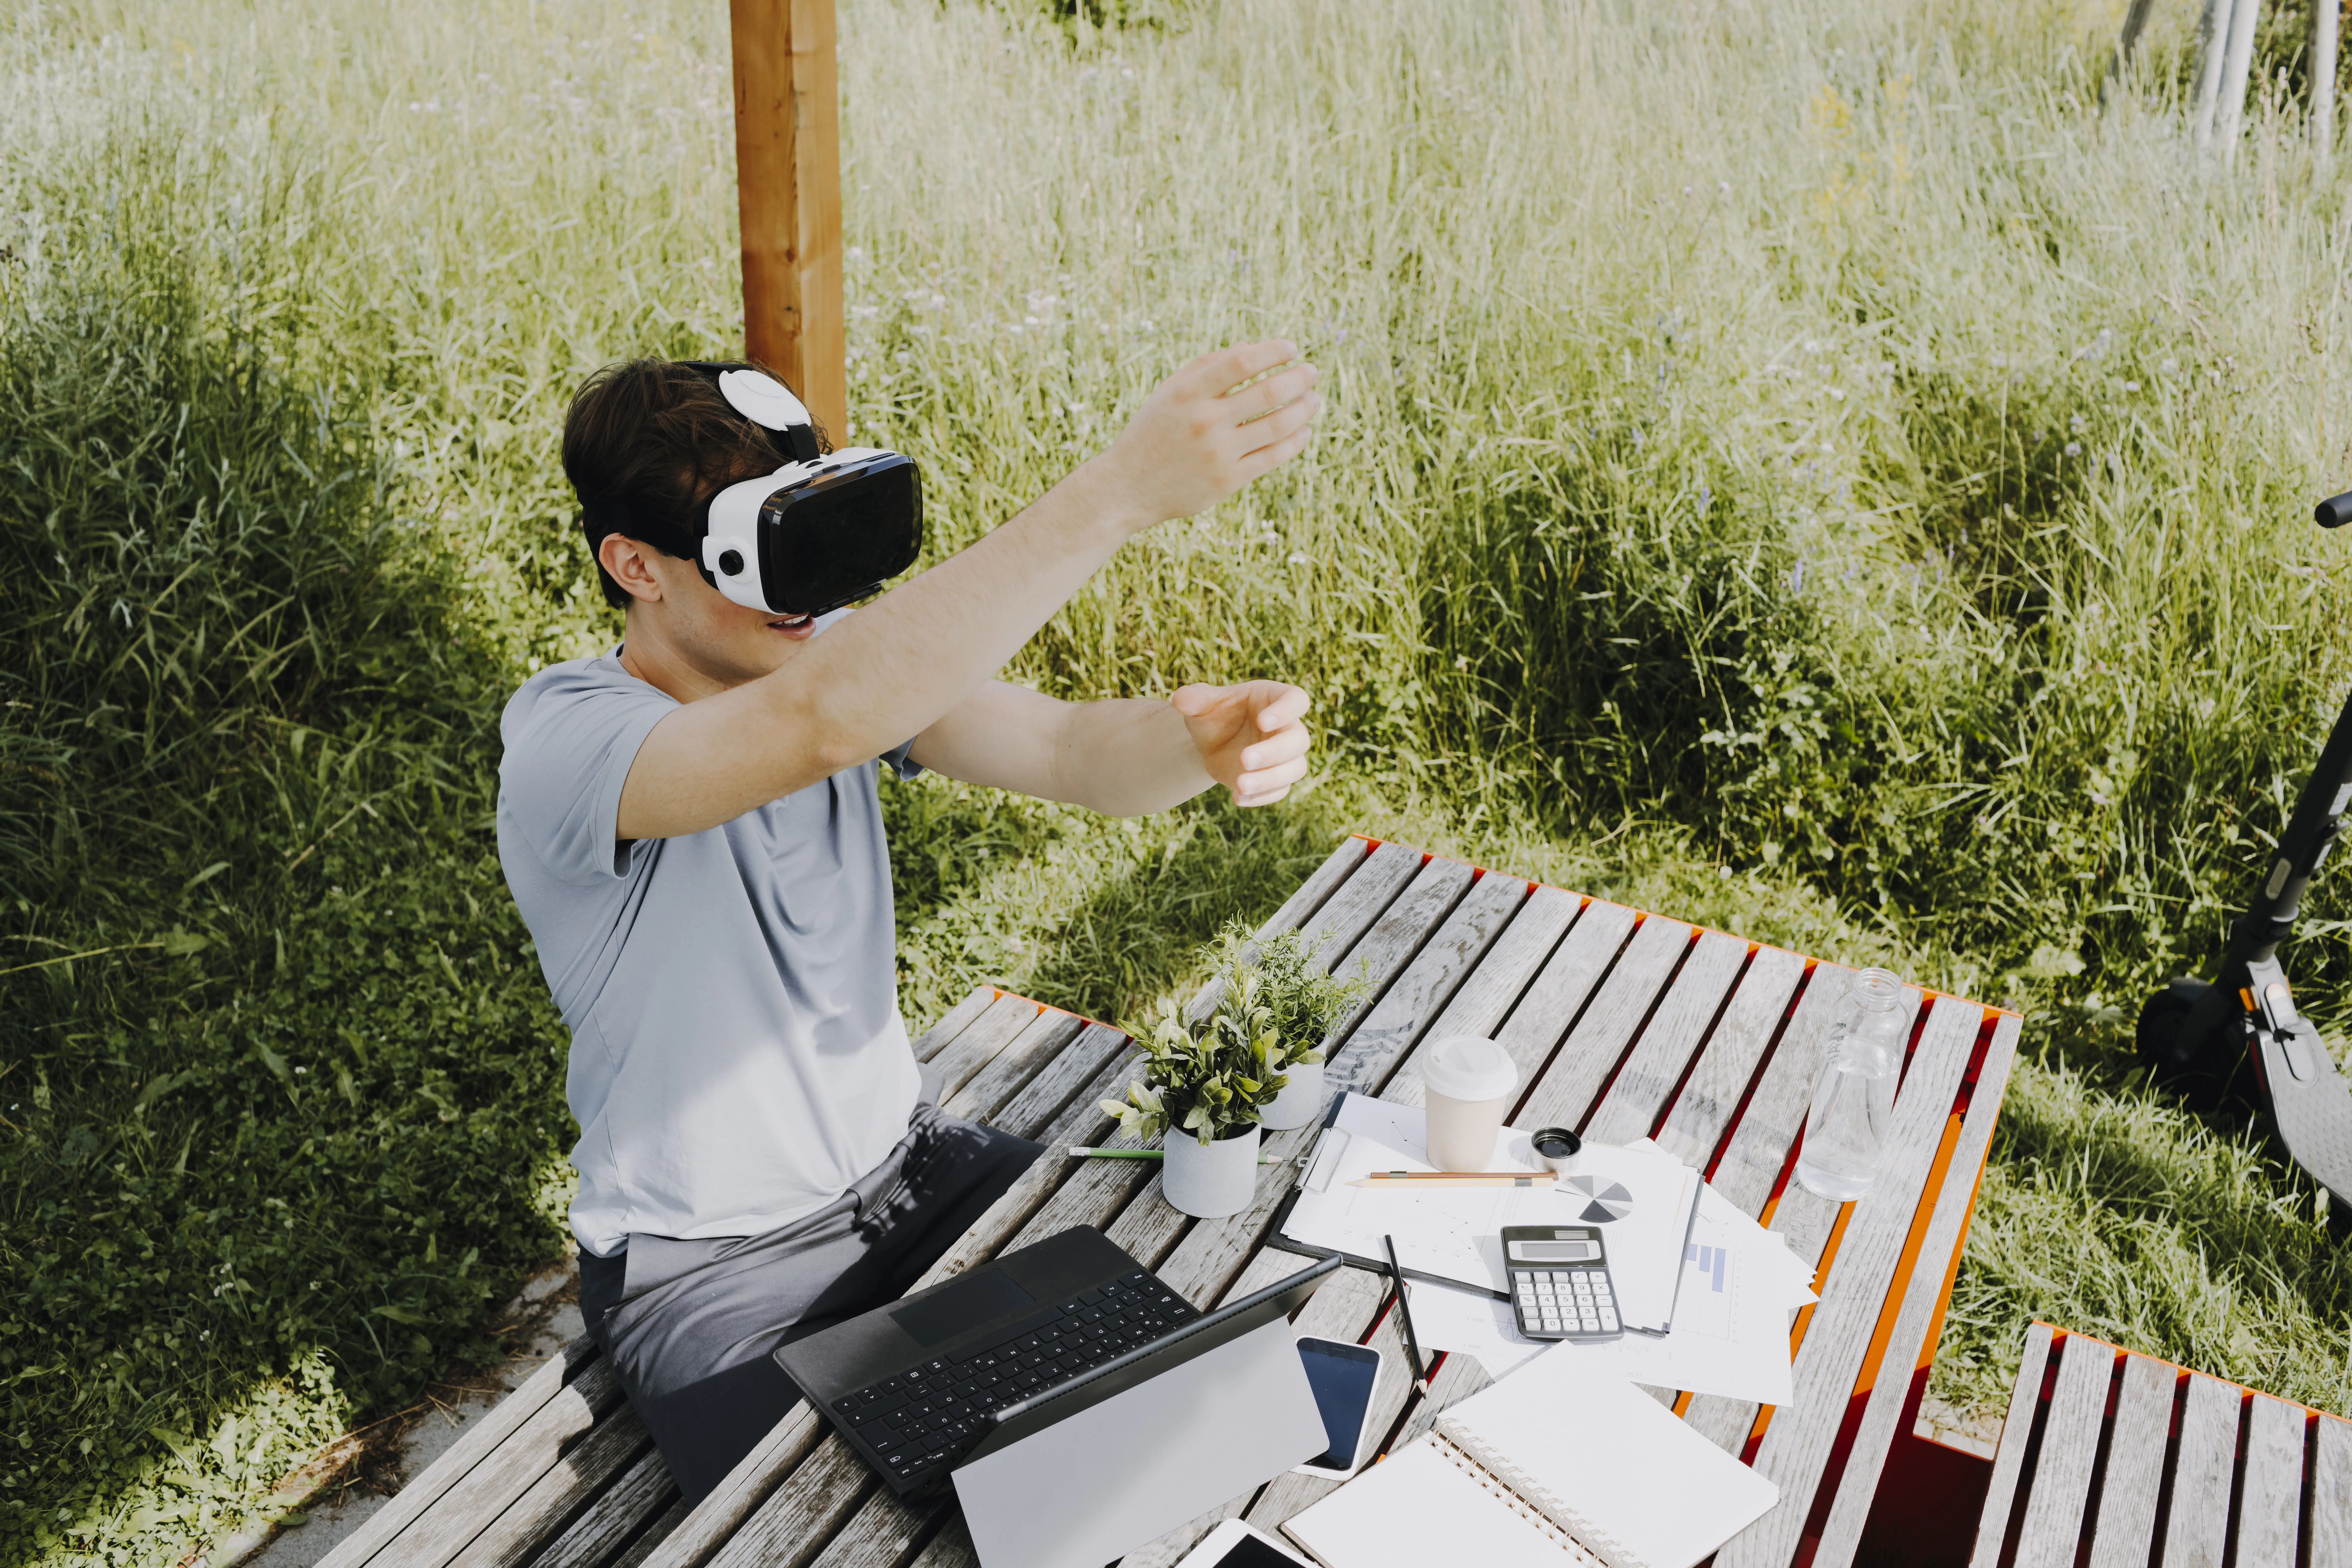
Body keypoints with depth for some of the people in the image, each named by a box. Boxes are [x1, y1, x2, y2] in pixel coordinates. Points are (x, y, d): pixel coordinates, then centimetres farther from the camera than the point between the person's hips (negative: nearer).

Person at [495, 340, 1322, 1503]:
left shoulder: (845, 659, -5)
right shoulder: (563, 746, -25)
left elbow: (1067, 750, -19)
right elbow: (823, 721, -45)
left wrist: (1201, 740, -43)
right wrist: (1122, 489, -51)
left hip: (907, 1162, 6)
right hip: (707, 1268, -5)